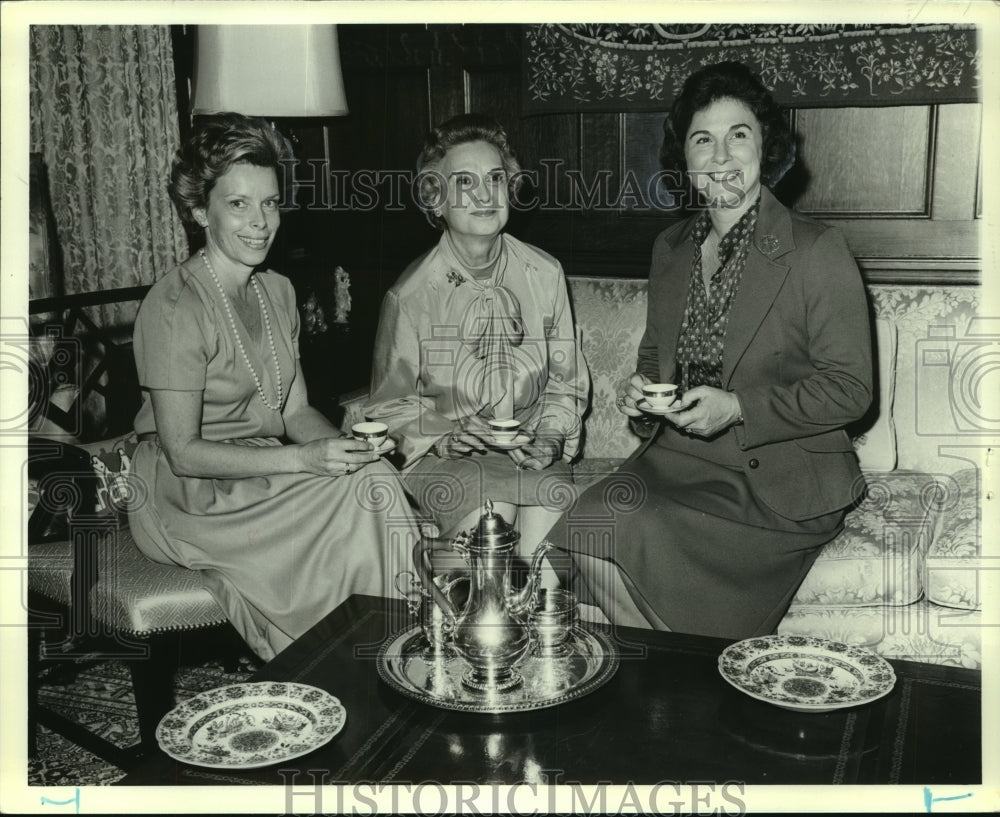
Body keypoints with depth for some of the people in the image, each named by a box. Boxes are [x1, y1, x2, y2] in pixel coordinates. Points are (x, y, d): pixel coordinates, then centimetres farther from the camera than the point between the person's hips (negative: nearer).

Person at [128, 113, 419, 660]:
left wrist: (343, 444, -12)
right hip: (190, 500, -7)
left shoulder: (277, 291, 9)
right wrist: (303, 460, -25)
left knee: (374, 477, -21)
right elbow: (182, 451, -19)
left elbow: (295, 409, 10)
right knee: (368, 490, -24)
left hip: (265, 476, 7)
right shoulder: (175, 306, -17)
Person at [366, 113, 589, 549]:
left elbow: (567, 382, 12)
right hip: (443, 456, -2)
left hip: (532, 452, 2)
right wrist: (451, 434, -14)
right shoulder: (410, 295, -6)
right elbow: (391, 405, 3)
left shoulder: (545, 275, 4)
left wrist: (551, 435, -6)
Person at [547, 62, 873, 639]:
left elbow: (850, 389, -7)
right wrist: (642, 390, -1)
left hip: (779, 479, -6)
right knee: (585, 530, -20)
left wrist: (738, 408, -19)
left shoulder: (818, 252, -7)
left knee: (628, 535, -25)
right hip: (678, 457, 6)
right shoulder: (670, 248, 12)